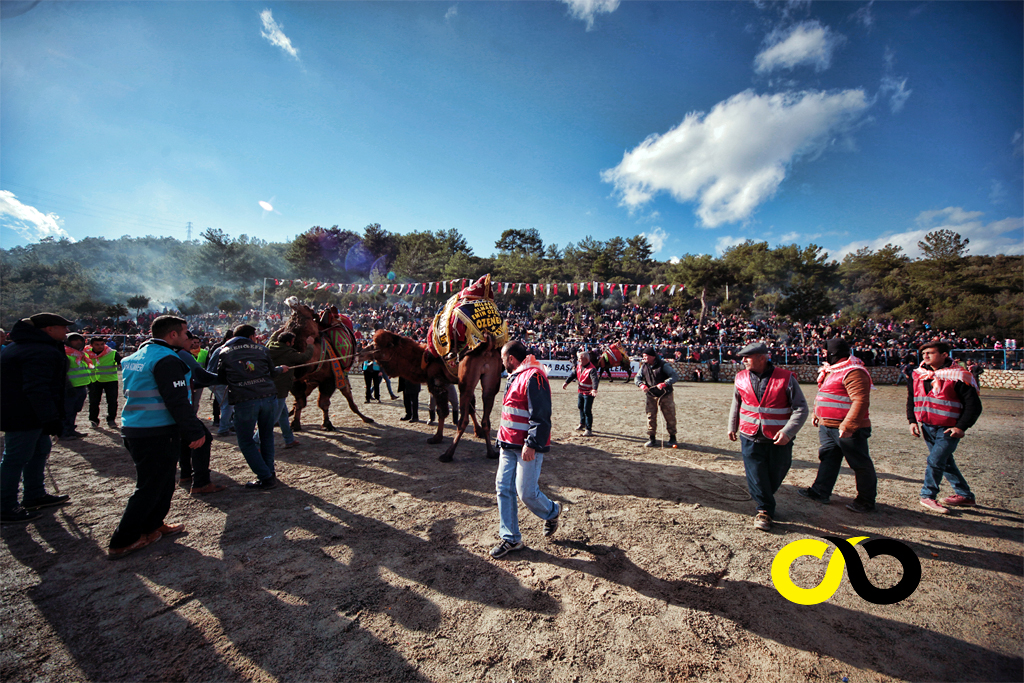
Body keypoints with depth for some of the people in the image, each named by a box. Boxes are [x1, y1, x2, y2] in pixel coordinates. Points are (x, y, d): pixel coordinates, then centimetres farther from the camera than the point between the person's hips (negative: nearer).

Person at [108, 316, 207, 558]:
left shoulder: (137, 357, 13)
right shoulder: (166, 359, -18)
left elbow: (137, 394, 22)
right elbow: (178, 402, -22)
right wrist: (195, 432, -17)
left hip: (134, 429, 10)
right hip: (159, 432, -10)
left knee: (162, 481, 21)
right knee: (150, 487, 2)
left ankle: (152, 526, 32)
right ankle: (122, 542, 10)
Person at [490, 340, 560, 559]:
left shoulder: (534, 377, -17)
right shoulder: (514, 377, 15)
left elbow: (541, 417, -22)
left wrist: (532, 444, -24)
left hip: (528, 448, -9)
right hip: (509, 445, 10)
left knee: (526, 492, -3)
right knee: (503, 488, 8)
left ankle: (552, 512, 29)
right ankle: (510, 538, 21)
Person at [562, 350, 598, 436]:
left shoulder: (591, 369, -24)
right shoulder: (579, 366, 1)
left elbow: (595, 379, -38)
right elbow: (573, 374, 4)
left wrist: (594, 389, -54)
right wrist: (566, 382, -9)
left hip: (588, 393, -9)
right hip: (580, 391, 9)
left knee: (587, 410, -7)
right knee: (580, 407, 23)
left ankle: (589, 429, 5)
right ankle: (582, 424, 45)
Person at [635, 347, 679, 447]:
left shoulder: (663, 365, -14)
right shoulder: (644, 366, 1)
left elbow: (675, 376, -21)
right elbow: (637, 377, 3)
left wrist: (665, 383, -37)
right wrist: (641, 384, -20)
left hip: (666, 395, -3)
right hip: (651, 396, 4)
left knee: (670, 417, 6)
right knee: (651, 417, 2)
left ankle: (672, 437, 24)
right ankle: (651, 439, 12)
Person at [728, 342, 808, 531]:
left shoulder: (786, 378, -9)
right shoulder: (741, 378, 2)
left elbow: (801, 408, -8)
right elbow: (736, 404, 16)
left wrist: (788, 431, -19)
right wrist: (732, 426, 18)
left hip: (778, 439, -2)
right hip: (750, 437, 2)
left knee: (775, 476, 12)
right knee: (756, 475, 0)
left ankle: (764, 500, 38)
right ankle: (765, 509, 16)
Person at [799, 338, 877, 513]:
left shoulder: (853, 372, -19)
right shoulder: (831, 369, 13)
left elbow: (860, 401, -27)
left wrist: (848, 425, -30)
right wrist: (817, 414, 23)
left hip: (848, 429, -10)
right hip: (827, 426, 10)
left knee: (860, 464, 7)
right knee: (827, 458, 13)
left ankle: (866, 501, 20)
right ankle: (820, 491, 20)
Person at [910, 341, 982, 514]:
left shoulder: (957, 377, -13)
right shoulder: (918, 375, 4)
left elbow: (973, 405, -10)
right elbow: (911, 400, 14)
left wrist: (961, 427, -16)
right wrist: (912, 421, 5)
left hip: (948, 430, -6)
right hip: (926, 428, 6)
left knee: (935, 460, -9)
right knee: (945, 462, 16)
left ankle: (928, 495, 6)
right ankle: (965, 496, 32)